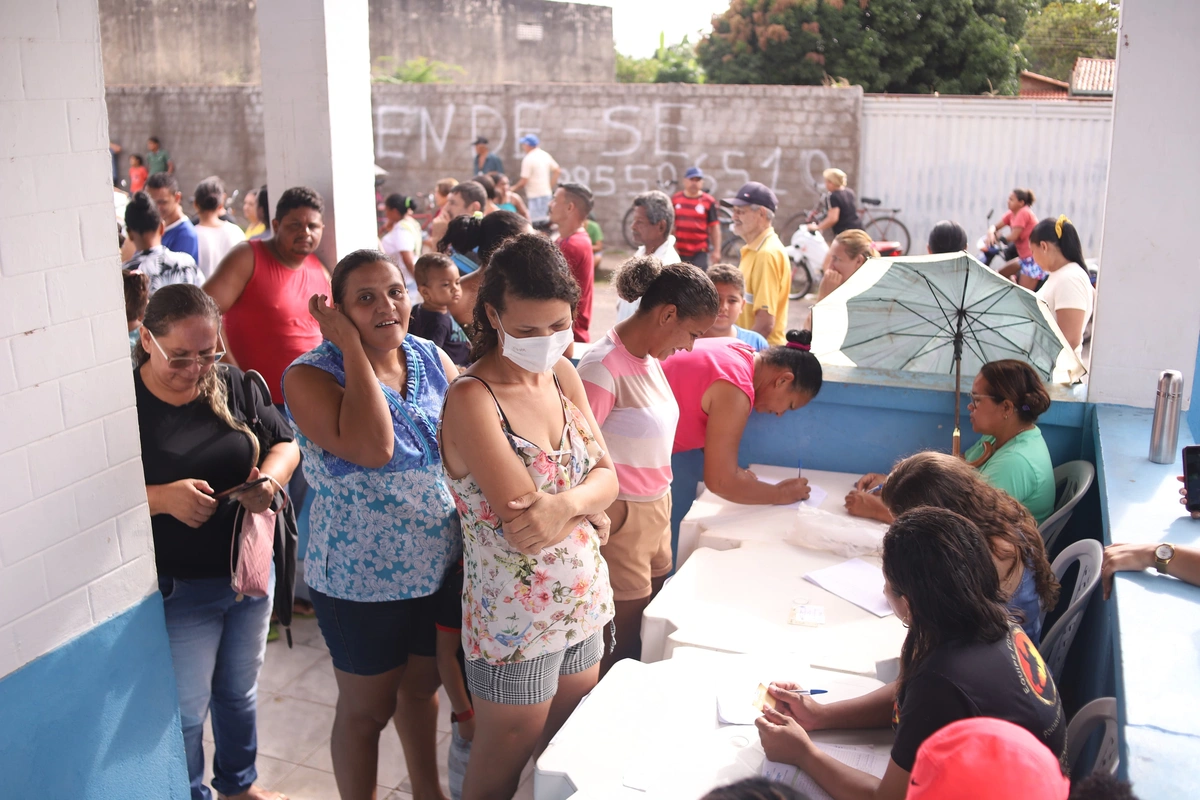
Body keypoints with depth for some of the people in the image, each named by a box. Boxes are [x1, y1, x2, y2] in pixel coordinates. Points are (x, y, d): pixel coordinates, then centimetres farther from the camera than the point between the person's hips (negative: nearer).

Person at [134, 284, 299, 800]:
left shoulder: (232, 385, -3)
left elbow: (285, 443, 6)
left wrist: (269, 479, -15)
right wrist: (163, 498, -30)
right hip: (179, 588, -4)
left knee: (240, 690, 23)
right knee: (187, 710, 10)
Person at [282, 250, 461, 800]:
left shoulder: (432, 359, -1)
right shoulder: (311, 377, -17)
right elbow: (371, 448, -34)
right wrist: (353, 348, -27)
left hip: (442, 568, 5)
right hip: (363, 583, -5)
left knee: (422, 688, 26)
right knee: (366, 711, 15)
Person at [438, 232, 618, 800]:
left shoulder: (562, 373, 1)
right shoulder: (472, 398, -21)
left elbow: (607, 478, -2)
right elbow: (523, 531, -25)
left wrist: (565, 504, -22)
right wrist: (588, 506, -11)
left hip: (583, 603, 6)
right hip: (515, 620, -6)